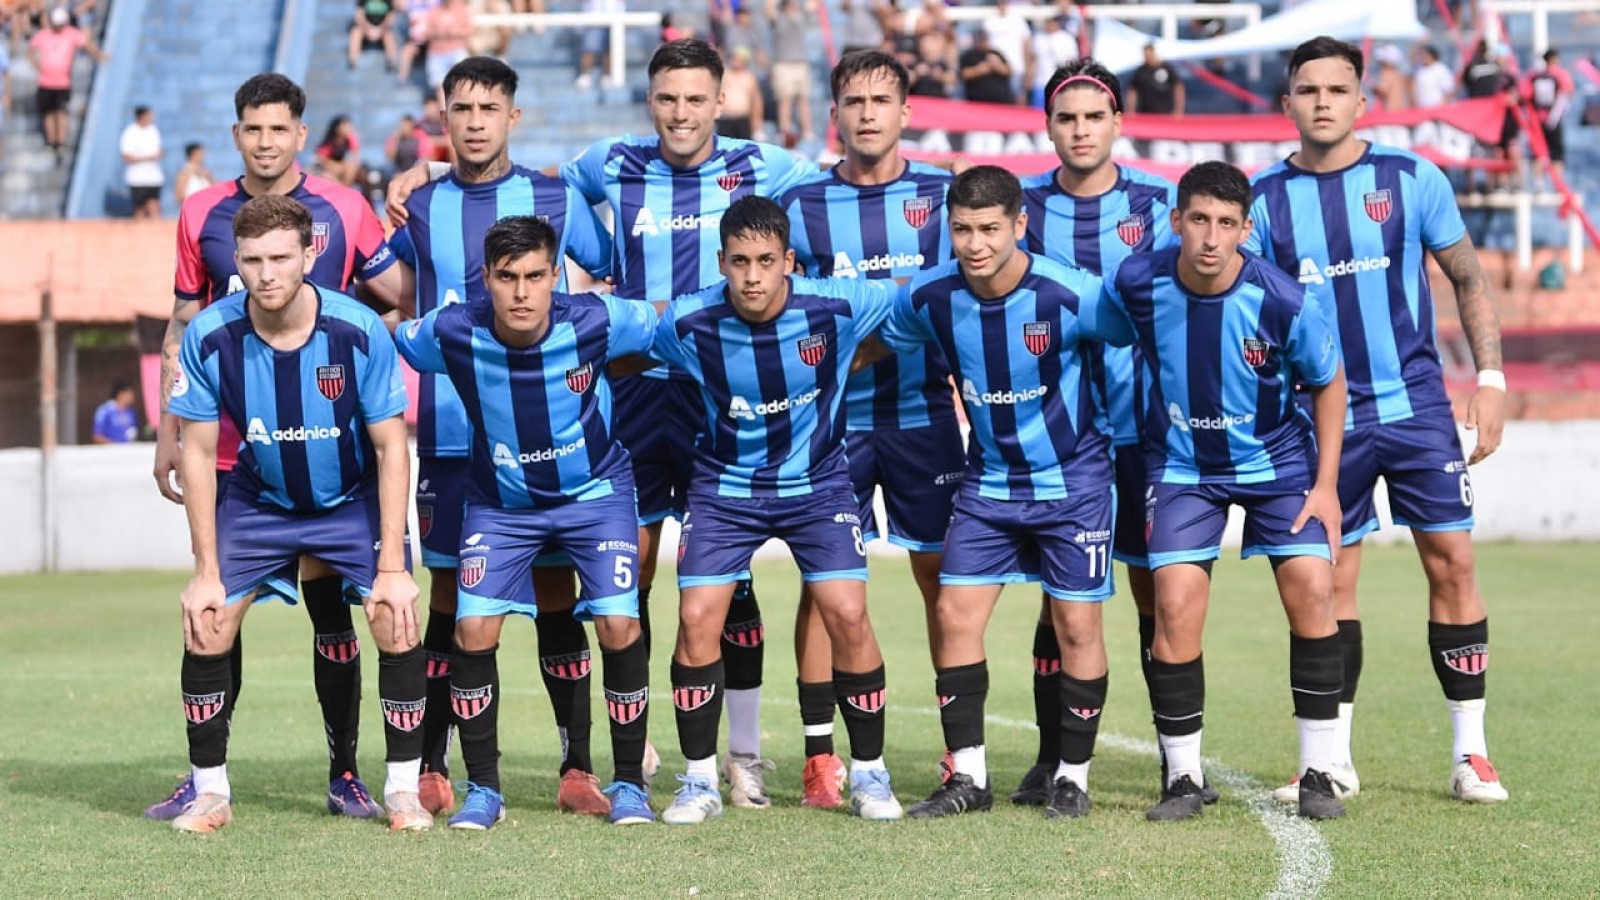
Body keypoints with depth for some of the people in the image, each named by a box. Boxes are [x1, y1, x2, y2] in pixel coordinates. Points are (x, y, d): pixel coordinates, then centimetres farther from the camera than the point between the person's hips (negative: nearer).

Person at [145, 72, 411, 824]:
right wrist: (167, 435, 9)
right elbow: (181, 328, 12)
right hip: (226, 449, 2)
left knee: (329, 605, 1)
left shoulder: (343, 210, 0)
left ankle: (345, 776, 9)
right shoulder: (202, 216, 6)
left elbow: (407, 294, 4)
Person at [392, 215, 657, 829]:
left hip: (594, 491, -1)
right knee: (473, 631, -11)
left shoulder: (597, 322, -24)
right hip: (500, 502, 1)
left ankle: (630, 783, 5)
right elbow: (383, 345, -1)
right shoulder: (451, 333, -22)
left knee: (618, 626, -13)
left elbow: (667, 325, -3)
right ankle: (483, 789, 6)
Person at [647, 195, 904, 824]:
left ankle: (868, 774, 7)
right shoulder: (688, 323, -18)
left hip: (818, 483, 0)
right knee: (697, 619, -10)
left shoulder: (838, 307, -20)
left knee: (848, 616, -11)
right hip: (724, 485, 1)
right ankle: (700, 781, 6)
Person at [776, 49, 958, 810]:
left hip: (924, 415, 0)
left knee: (944, 578, 3)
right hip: (830, 422, 0)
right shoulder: (801, 206, 5)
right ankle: (820, 759, 3)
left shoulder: (943, 197, 4)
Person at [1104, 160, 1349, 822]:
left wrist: (1326, 485, -5)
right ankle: (1182, 779, 3)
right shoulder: (1135, 284, -19)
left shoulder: (1283, 302, -22)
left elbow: (1328, 383, -4)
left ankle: (1317, 774, 0)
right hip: (1182, 464, 1)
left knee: (1311, 590, -13)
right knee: (1175, 607, -12)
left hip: (1278, 458, 0)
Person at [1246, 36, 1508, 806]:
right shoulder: (1265, 199, 1)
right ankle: (1334, 760, 12)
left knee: (1451, 563, -3)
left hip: (1416, 405, -1)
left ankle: (1470, 753, 6)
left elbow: (1468, 281, 6)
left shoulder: (1411, 179, -1)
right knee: (1332, 581, 3)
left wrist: (1491, 378, -1)